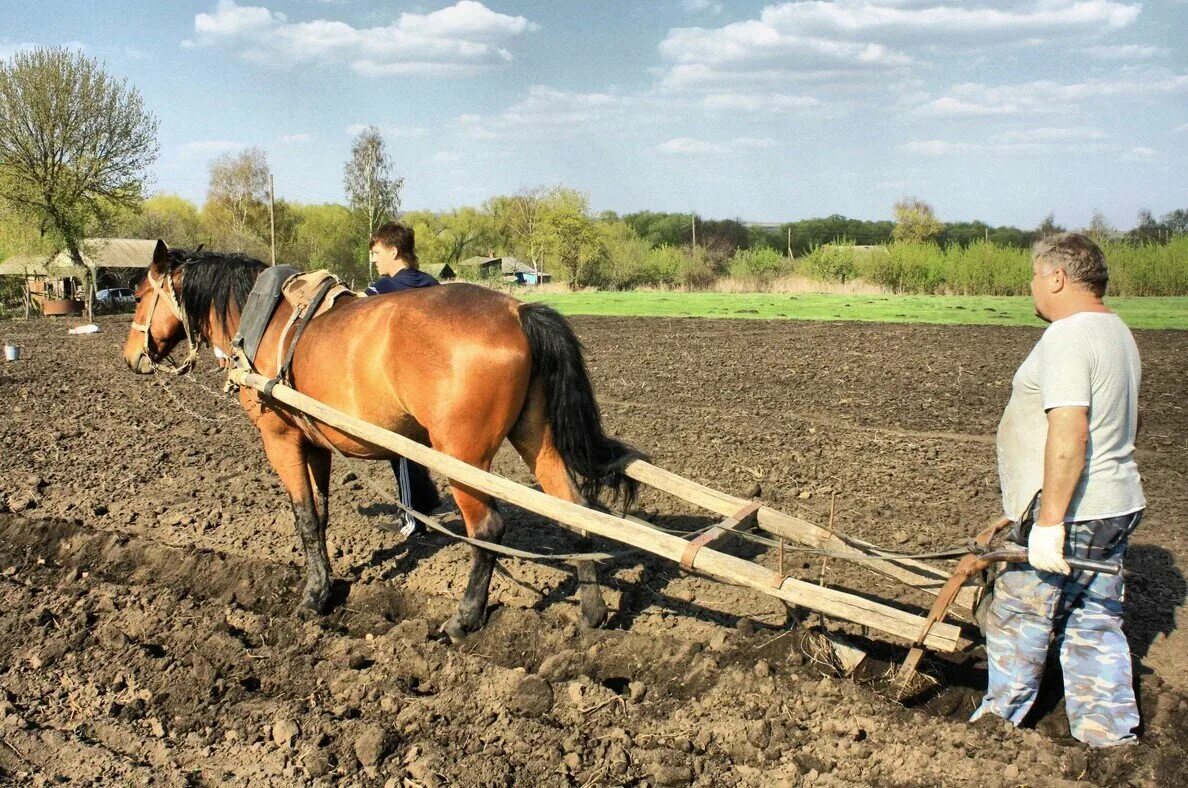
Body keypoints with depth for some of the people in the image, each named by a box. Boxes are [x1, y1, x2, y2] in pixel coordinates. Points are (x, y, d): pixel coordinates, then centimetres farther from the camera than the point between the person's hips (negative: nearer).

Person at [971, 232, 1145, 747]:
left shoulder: (1066, 338, -19)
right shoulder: (1117, 332, 13)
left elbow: (1069, 433, -28)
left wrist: (1050, 521, -27)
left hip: (1070, 514, -9)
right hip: (1116, 507, 9)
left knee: (1018, 617, 7)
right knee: (1095, 625, 14)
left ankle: (1001, 720, 21)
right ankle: (1110, 733, 19)